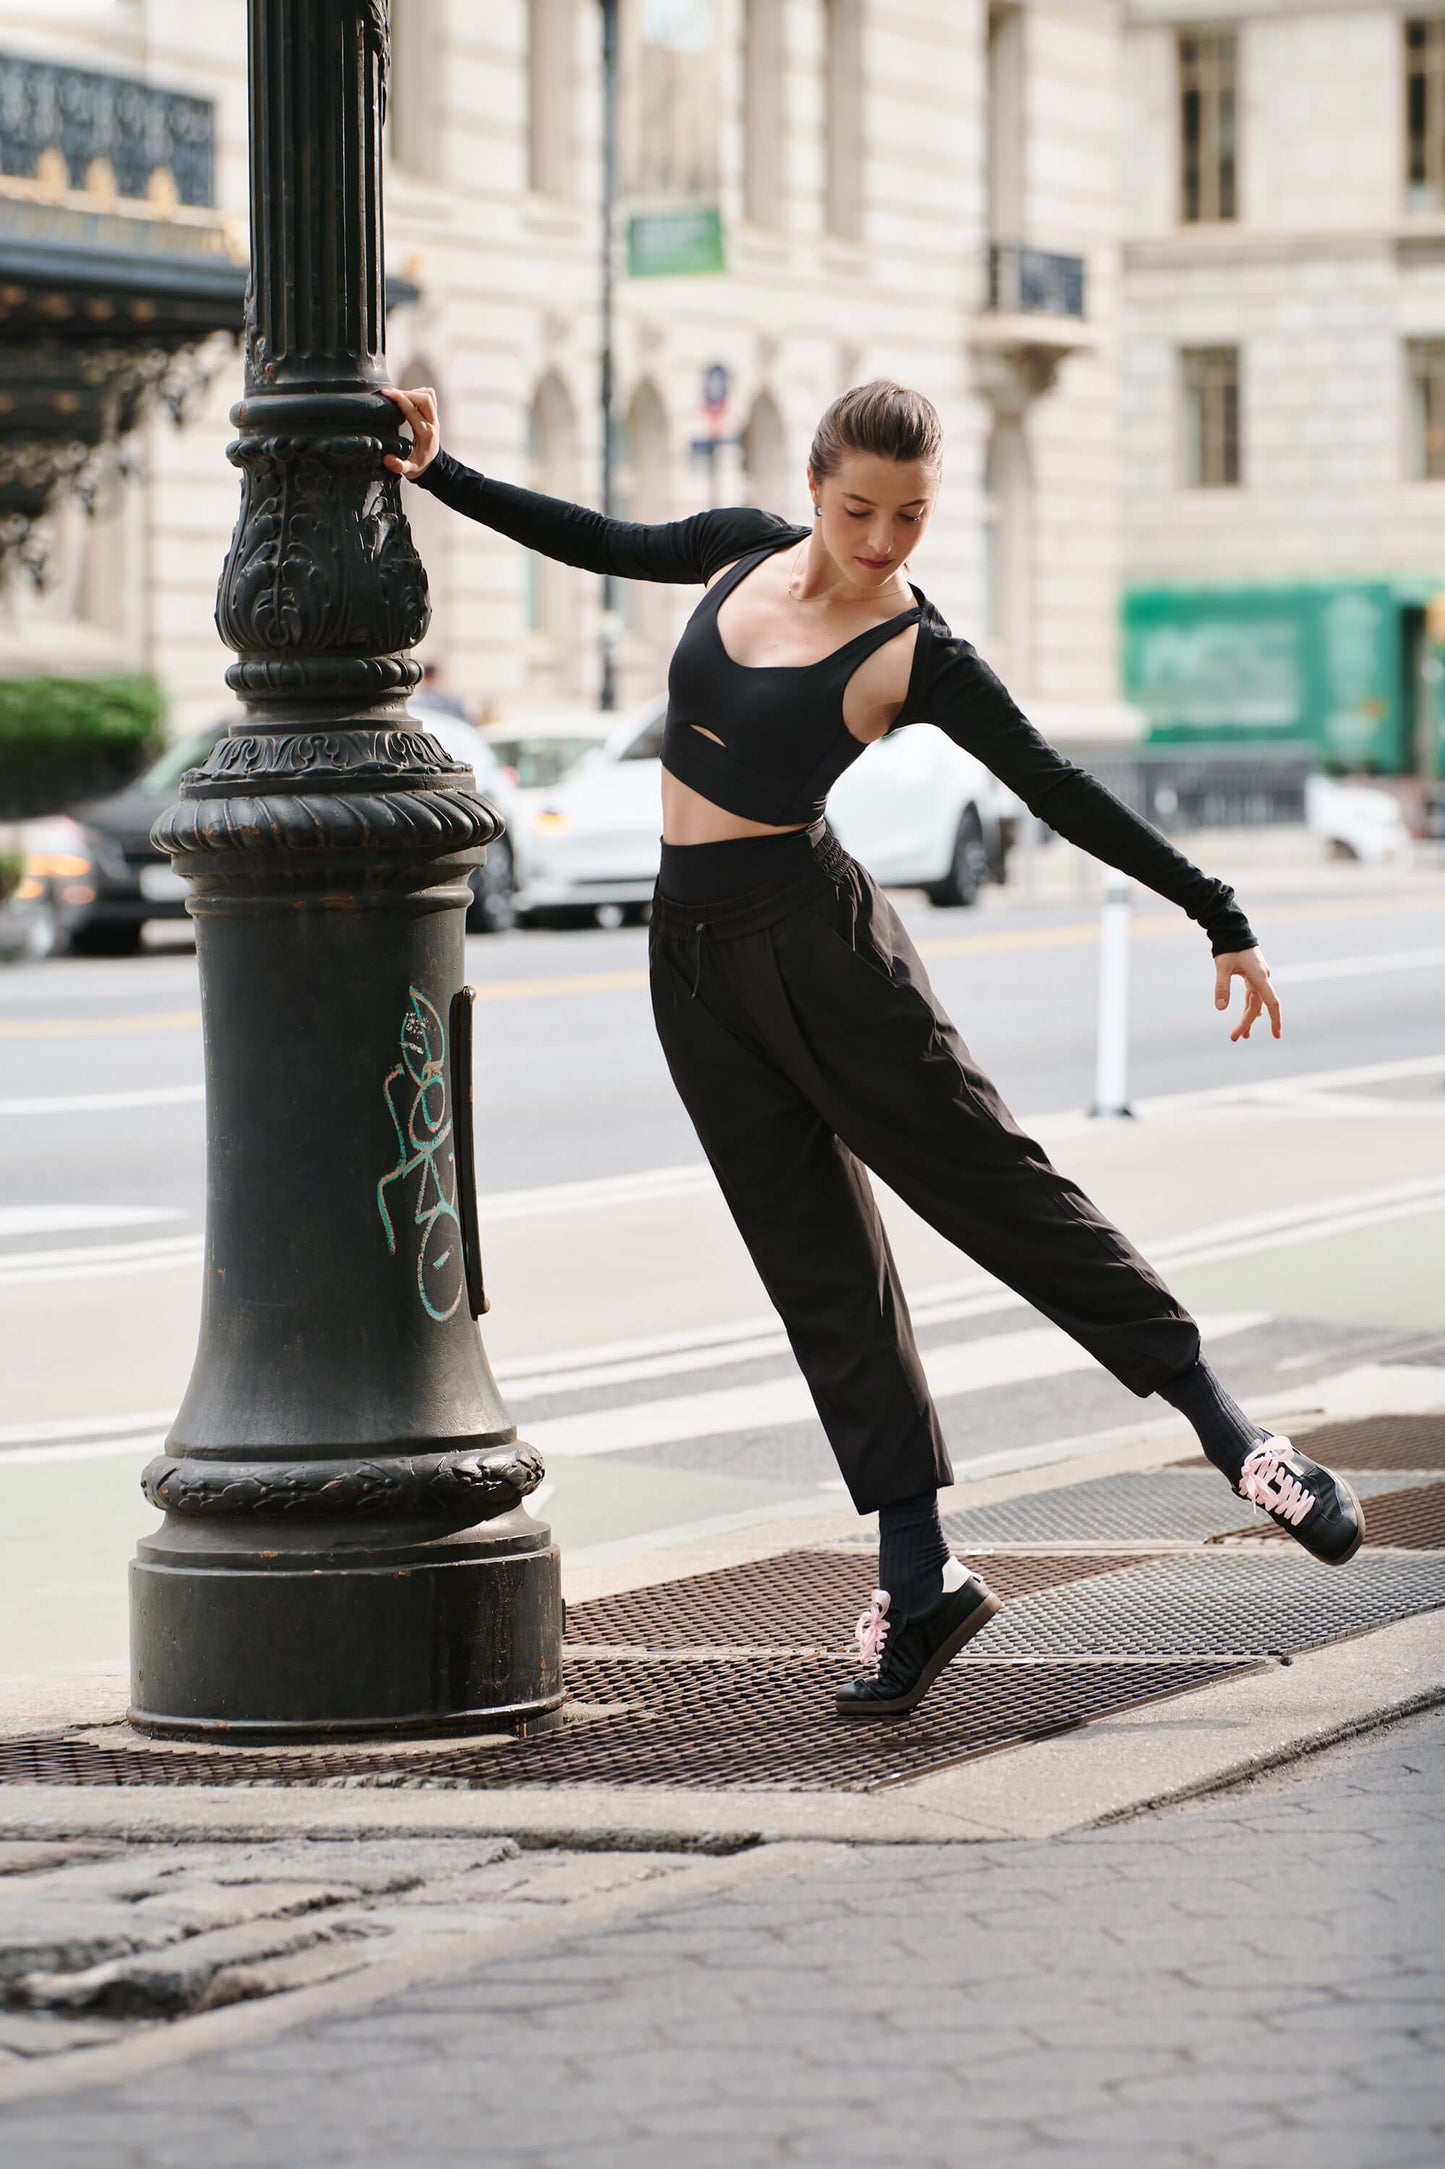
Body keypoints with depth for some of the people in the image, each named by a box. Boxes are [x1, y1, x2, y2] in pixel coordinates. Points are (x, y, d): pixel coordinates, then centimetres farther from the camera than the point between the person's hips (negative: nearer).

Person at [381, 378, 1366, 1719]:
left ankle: (1231, 1436, 0)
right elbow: (599, 543, 20)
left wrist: (1221, 919, -9)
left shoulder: (916, 660, -11)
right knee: (818, 1266, 5)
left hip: (818, 945, -6)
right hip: (692, 957, 6)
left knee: (991, 1183, -8)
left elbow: (1062, 794, -9)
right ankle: (917, 1578, 7)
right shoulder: (747, 551, 5)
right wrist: (436, 473, 20)